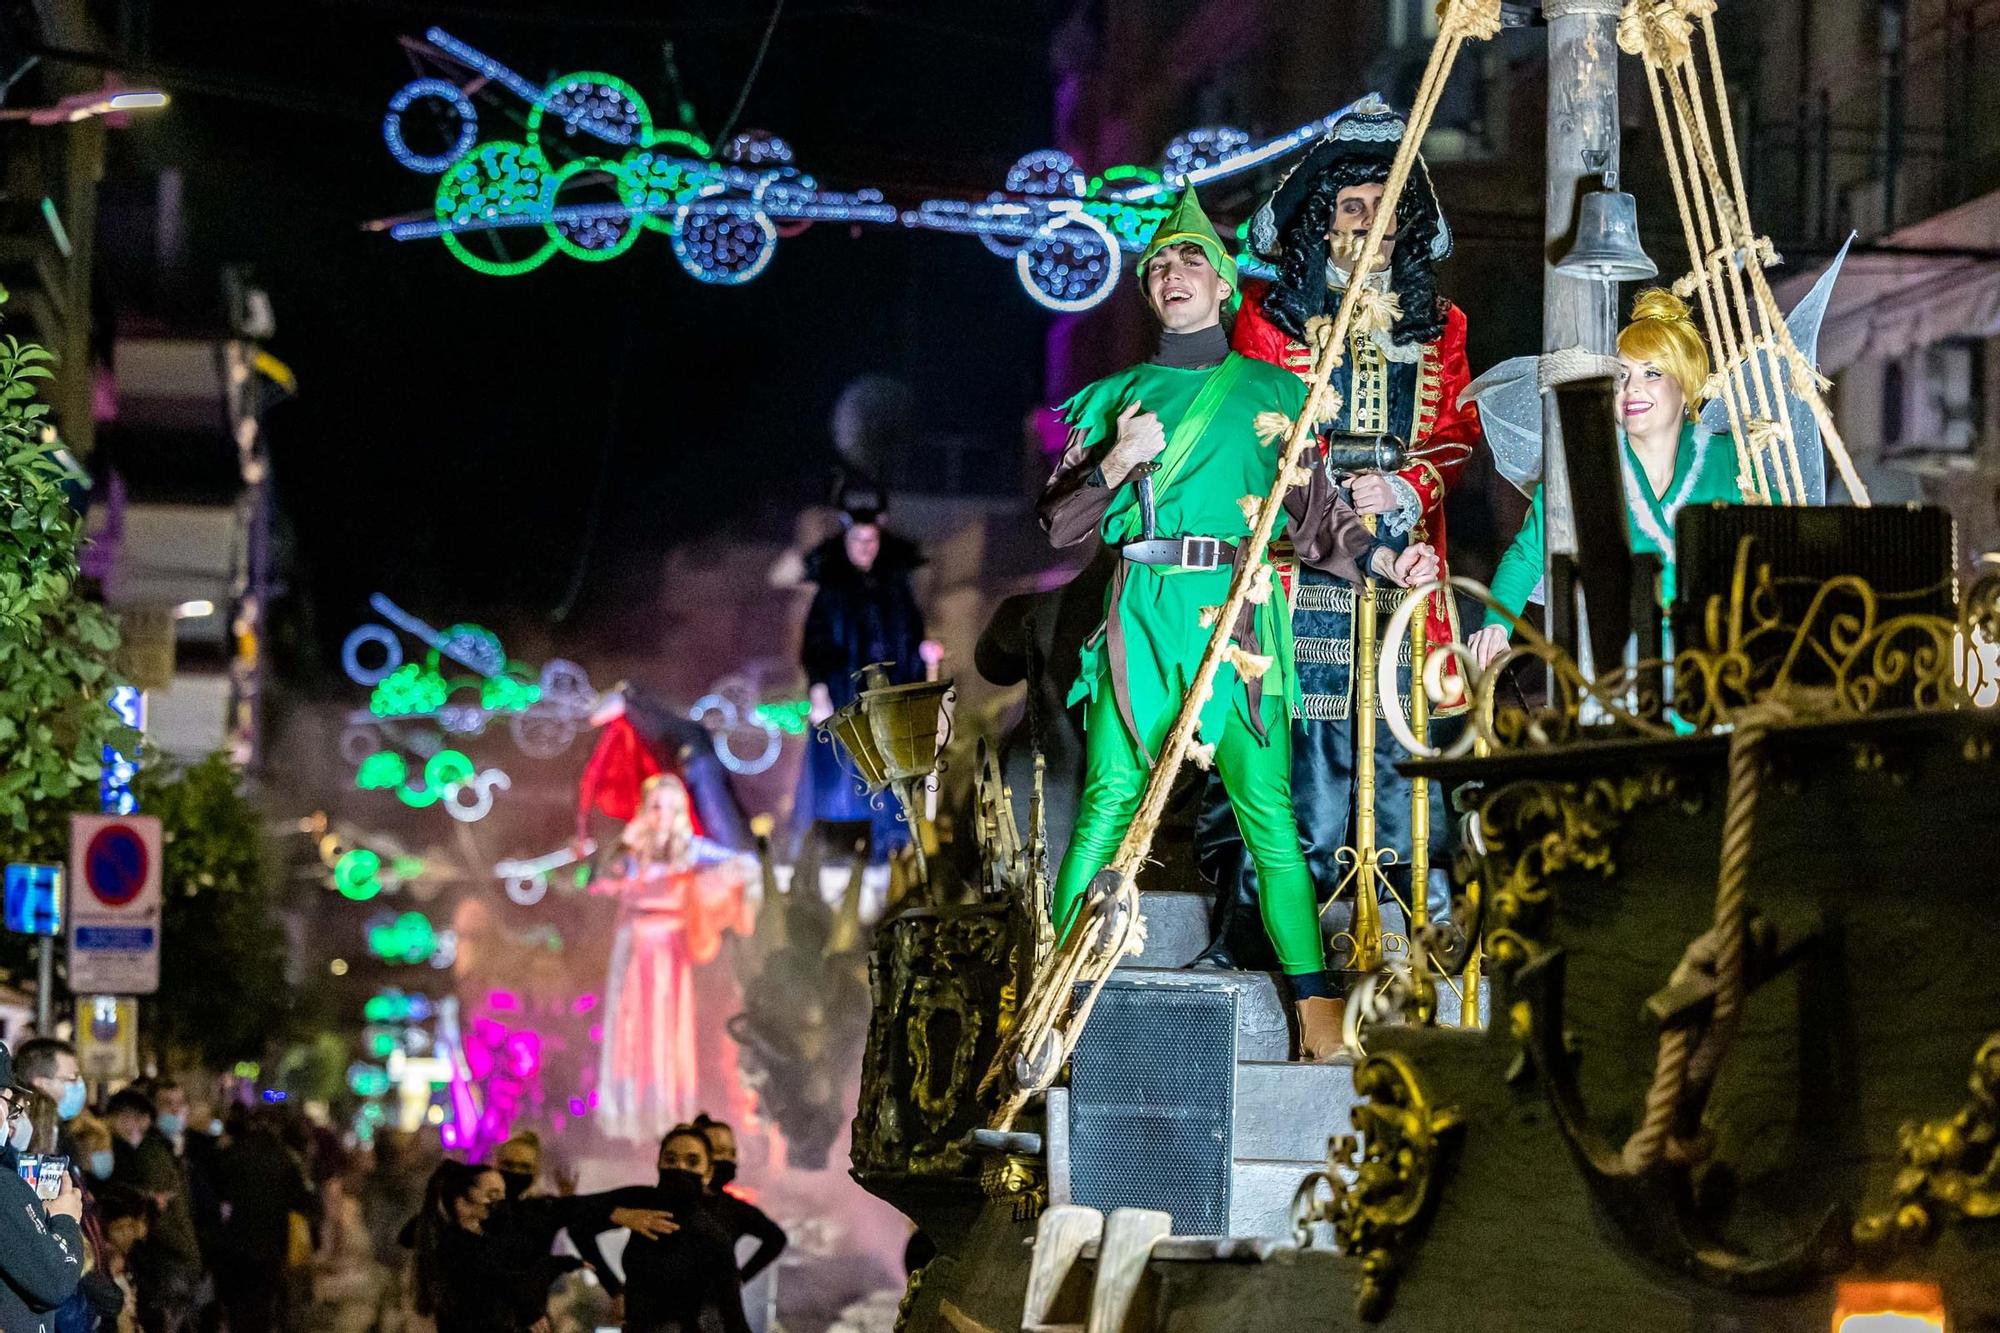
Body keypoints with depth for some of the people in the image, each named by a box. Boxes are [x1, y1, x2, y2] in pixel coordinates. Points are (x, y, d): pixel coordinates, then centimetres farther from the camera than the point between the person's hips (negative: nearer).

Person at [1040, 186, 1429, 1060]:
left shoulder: (1270, 392, 16)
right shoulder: (1115, 398, 18)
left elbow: (1314, 513, 13)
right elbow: (1058, 523, 15)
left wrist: (1379, 556, -4)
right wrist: (1114, 464, -2)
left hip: (1238, 612, -1)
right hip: (1141, 614, 1)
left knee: (1267, 807, -7)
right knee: (1109, 799, -6)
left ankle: (1314, 1001, -5)